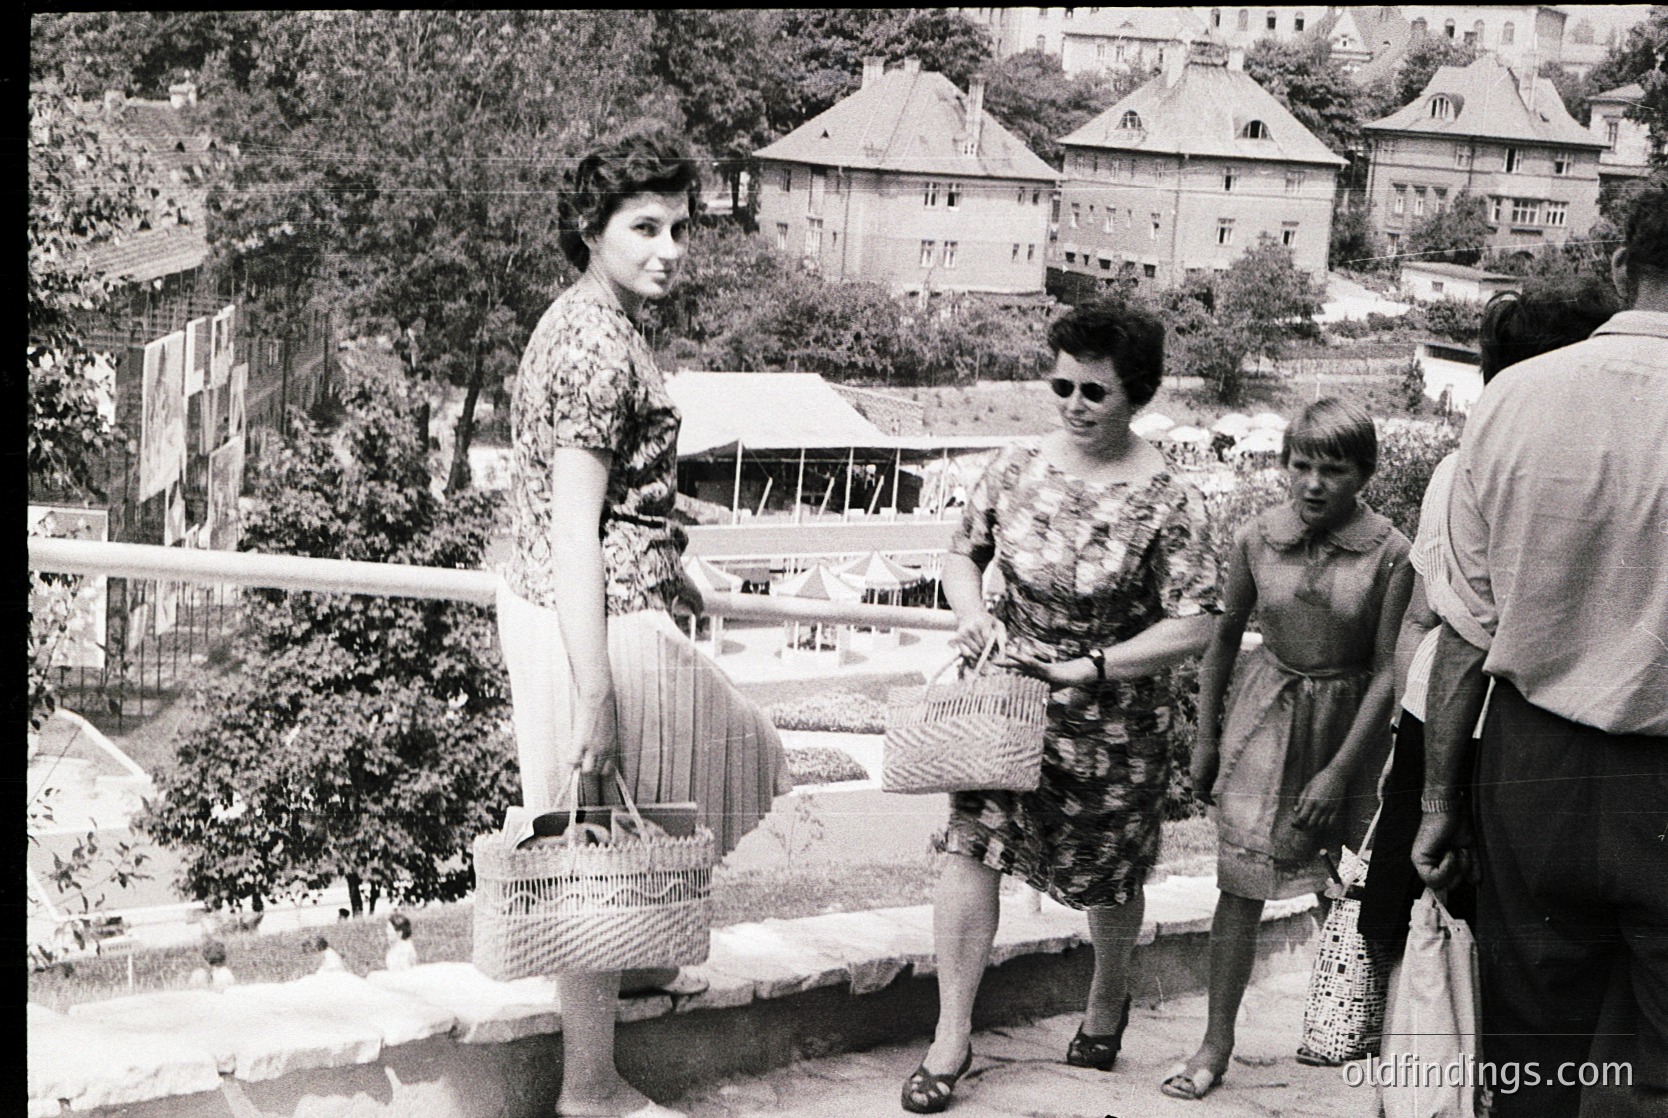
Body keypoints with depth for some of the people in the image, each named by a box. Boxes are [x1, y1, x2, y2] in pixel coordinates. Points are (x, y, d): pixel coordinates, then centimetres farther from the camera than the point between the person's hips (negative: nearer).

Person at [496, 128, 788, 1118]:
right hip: (601, 628, -10)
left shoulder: (593, 323, 11)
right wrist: (594, 699, -26)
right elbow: (574, 533, -25)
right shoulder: (600, 347, -21)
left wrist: (667, 574, 37)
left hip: (576, 612, 10)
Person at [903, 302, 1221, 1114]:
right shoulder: (1016, 468, -3)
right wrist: (972, 613, -9)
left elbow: (1192, 627, -15)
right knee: (970, 847, -8)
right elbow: (962, 552, 12)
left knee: (1110, 880, 14)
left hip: (1112, 720, -2)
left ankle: (1108, 999, 43)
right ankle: (952, 1035, 3)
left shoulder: (1165, 502, -15)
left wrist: (1090, 666, -20)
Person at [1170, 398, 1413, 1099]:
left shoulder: (1389, 554, -15)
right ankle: (1216, 1044, 5)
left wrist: (1340, 770, -13)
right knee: (1241, 883, -3)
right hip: (1267, 712, 1)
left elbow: (1387, 669, -12)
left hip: (1348, 721, -1)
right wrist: (1206, 737, 8)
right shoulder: (1256, 539, -7)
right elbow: (1225, 635, 6)